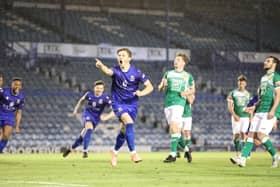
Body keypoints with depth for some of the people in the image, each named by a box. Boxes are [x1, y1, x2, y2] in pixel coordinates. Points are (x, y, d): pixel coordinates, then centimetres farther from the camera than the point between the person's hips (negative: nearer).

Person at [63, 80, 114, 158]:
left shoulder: (105, 98, -15)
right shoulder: (89, 94, -6)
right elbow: (81, 100, 16)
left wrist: (106, 117, -32)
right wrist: (76, 110, 11)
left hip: (96, 118, 1)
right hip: (87, 114, -1)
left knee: (83, 136, 0)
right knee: (89, 127, -31)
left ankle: (71, 149, 22)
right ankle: (85, 150, -31)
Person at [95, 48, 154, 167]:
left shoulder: (136, 72, -7)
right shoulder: (116, 70, -11)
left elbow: (150, 87, -4)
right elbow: (108, 71, -36)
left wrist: (141, 93, -24)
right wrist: (101, 66, -60)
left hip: (132, 104, 2)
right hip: (118, 103, -2)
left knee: (124, 130, 8)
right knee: (129, 122, -25)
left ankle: (115, 151, 34)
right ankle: (133, 153, -22)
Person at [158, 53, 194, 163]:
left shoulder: (188, 76, 10)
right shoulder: (168, 73, 15)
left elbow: (192, 90, 19)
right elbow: (160, 89, 12)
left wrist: (186, 93, -3)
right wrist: (162, 85, -11)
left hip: (179, 102, -4)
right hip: (167, 103, 4)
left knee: (173, 126, -19)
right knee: (172, 128, 7)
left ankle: (173, 154, -22)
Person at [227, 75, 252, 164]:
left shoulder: (248, 94, 8)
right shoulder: (232, 93, 3)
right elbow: (230, 106, -1)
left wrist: (251, 117, 8)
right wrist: (234, 115, -14)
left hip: (245, 117, 0)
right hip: (236, 117, 0)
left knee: (243, 134, -11)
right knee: (236, 135, -1)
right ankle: (237, 154, 8)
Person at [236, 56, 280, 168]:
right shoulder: (263, 78, 22)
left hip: (269, 112, -8)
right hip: (260, 111, 8)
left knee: (261, 135, -17)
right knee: (251, 134, -2)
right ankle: (243, 159, -7)